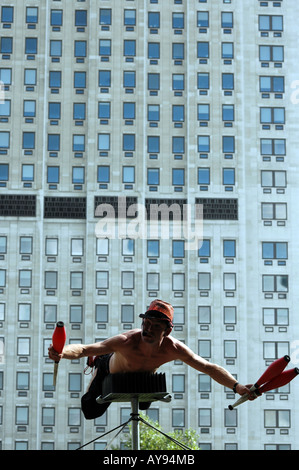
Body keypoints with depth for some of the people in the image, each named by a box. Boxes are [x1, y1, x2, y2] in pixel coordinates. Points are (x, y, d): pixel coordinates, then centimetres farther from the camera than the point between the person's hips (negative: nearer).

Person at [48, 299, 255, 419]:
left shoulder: (173, 348, -38)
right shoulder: (127, 341, -48)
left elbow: (209, 368, -30)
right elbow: (83, 349, -55)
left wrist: (236, 386, -44)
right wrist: (61, 353, -77)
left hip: (142, 376, 3)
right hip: (112, 371, -3)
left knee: (143, 406, 28)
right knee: (91, 411, 8)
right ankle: (97, 363, 32)